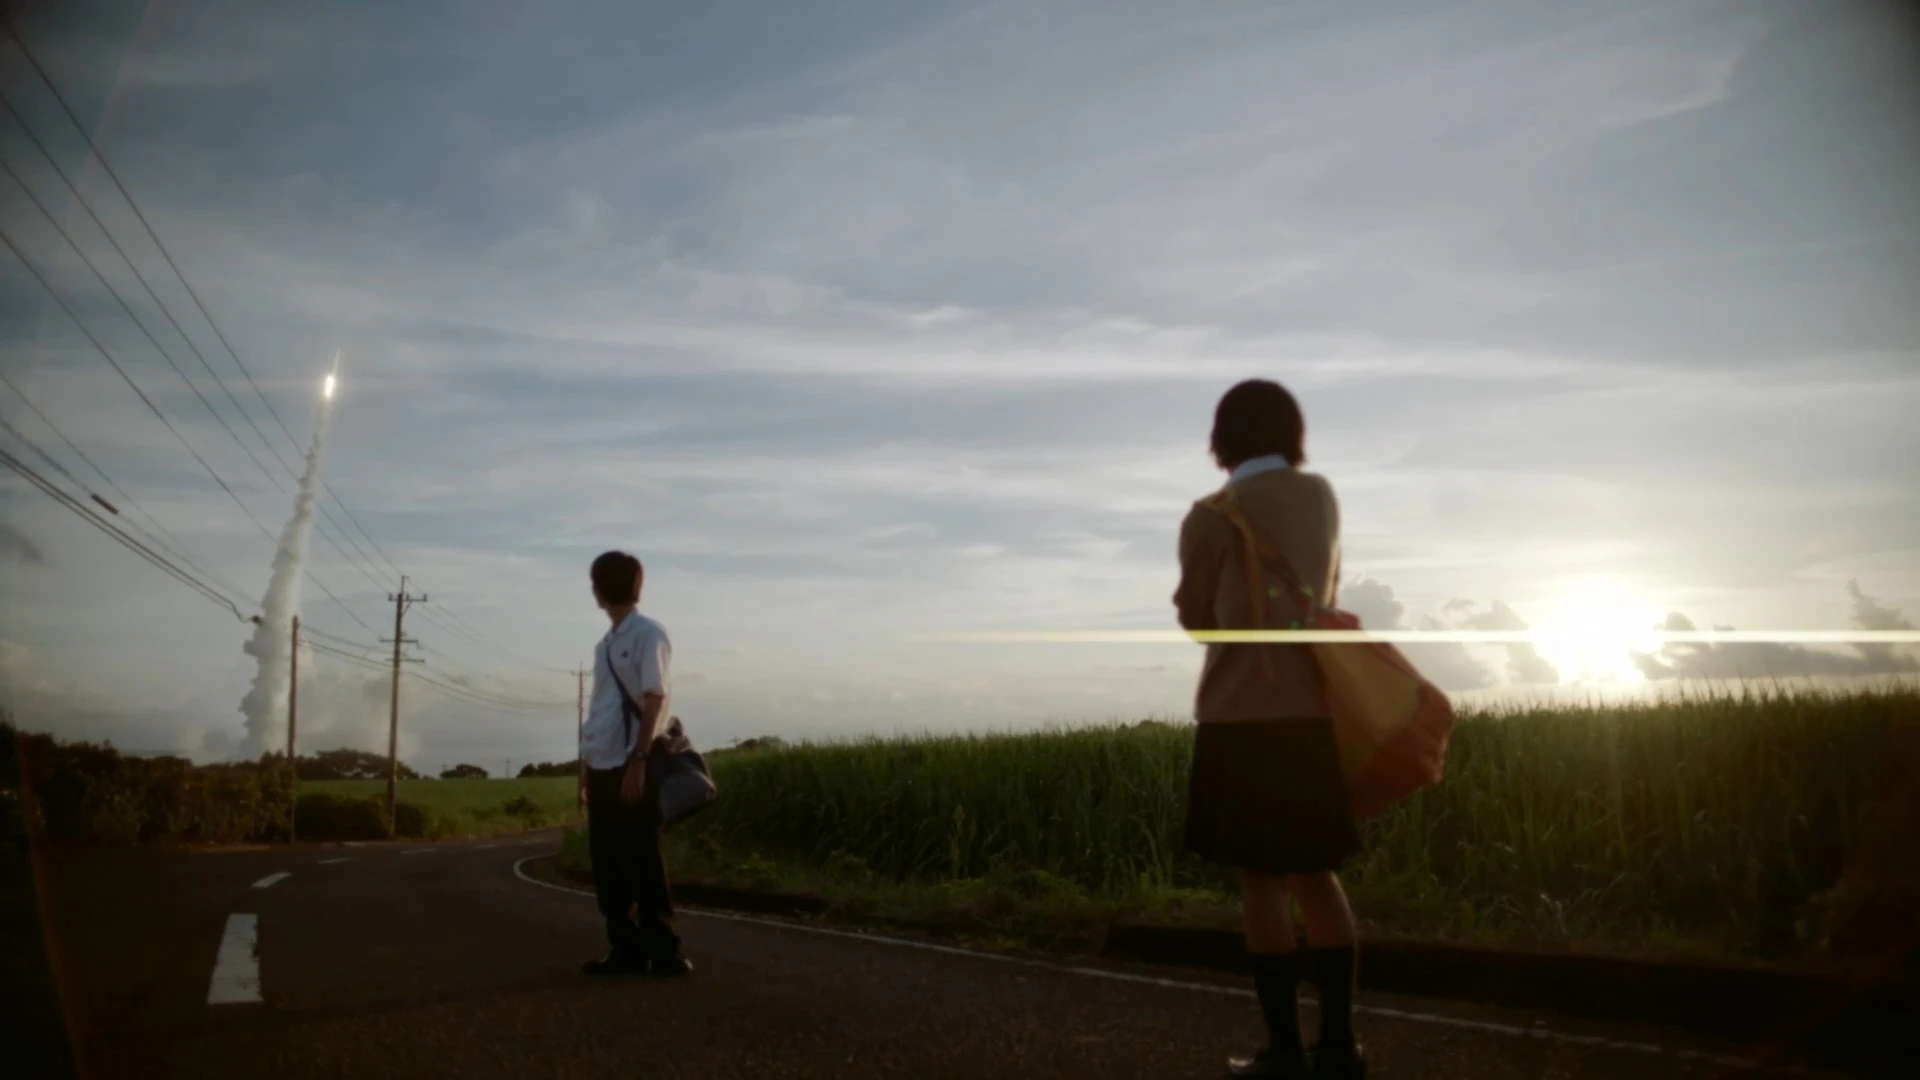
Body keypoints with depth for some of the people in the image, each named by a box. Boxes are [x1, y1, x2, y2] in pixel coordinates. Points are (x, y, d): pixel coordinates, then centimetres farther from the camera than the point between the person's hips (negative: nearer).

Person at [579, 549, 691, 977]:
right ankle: (626, 948, 16)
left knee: (643, 862, -2)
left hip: (630, 765, -8)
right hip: (601, 766, 8)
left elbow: (654, 701, -12)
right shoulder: (607, 642, 16)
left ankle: (663, 950, 6)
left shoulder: (648, 634, -7)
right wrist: (590, 765, 15)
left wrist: (638, 761, -18)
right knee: (608, 865, 9)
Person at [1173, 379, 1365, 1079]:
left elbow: (1196, 618, 5)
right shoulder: (1321, 497, 8)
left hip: (1244, 716, -5)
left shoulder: (1212, 517, -7)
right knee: (1315, 873, 13)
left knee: (1261, 882, 1)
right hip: (1313, 711, 6)